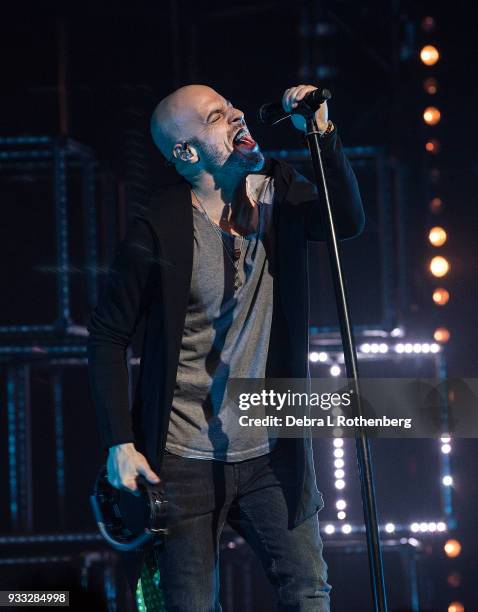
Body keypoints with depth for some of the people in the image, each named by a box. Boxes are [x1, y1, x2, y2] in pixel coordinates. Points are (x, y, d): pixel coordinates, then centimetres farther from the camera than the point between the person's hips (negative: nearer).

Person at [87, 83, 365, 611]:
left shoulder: (278, 192, 1)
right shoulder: (157, 232, -14)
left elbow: (348, 222, -10)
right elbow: (108, 336, -9)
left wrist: (323, 135, -21)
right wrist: (120, 444, -13)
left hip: (271, 453, 4)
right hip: (186, 462, -4)